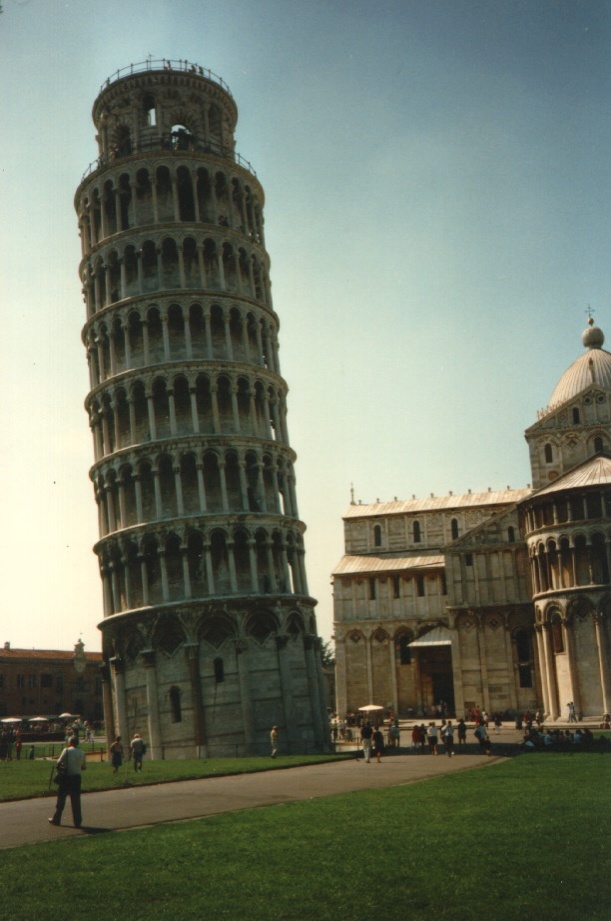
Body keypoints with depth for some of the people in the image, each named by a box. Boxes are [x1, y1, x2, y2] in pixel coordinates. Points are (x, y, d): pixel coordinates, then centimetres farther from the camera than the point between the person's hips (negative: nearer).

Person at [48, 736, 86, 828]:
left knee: (61, 799, 11)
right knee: (76, 800, 8)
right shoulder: (82, 753, 2)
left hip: (66, 777, -3)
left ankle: (56, 819, 21)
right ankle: (77, 822, 8)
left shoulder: (66, 751, -10)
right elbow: (84, 767, 7)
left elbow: (59, 762, -13)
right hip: (77, 778, 3)